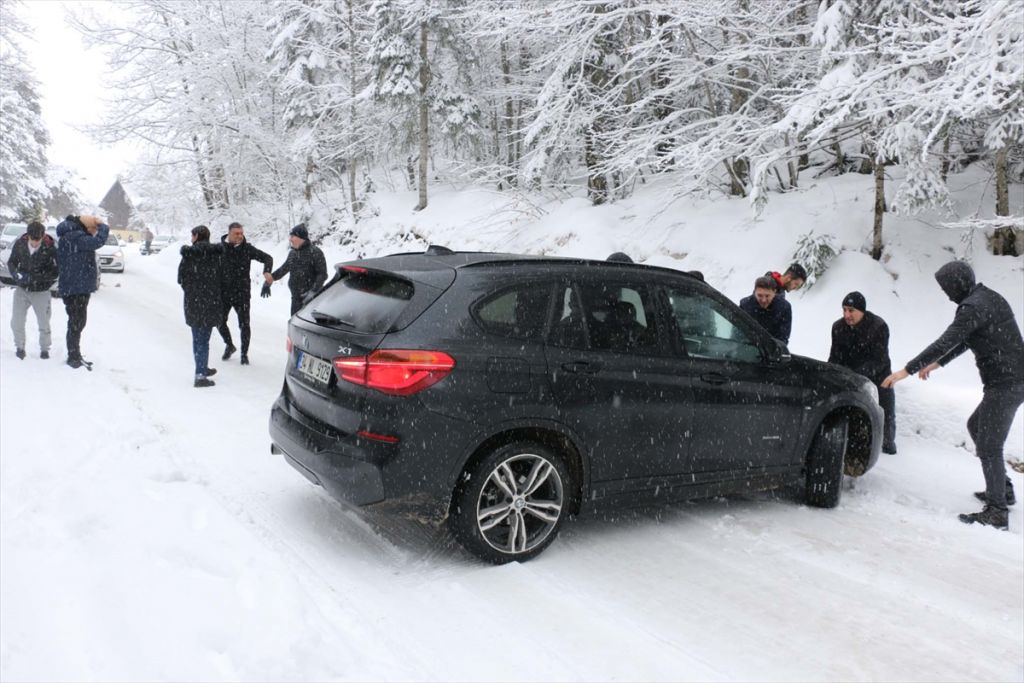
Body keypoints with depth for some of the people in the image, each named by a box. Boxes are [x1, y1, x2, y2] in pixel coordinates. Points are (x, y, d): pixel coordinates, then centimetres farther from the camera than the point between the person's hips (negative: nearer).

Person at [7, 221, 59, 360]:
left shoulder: (51, 247, -19)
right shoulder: (20, 243, -9)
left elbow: (56, 272, -15)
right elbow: (11, 262, 4)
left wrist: (36, 278, -25)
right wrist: (17, 275, -16)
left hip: (41, 292, -3)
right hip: (21, 289, 3)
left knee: (44, 323, 5)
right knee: (16, 322, 4)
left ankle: (44, 349, 24)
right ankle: (20, 347, 24)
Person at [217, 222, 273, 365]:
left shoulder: (247, 248, -5)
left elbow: (267, 257, -2)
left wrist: (267, 271, -21)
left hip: (242, 293, -2)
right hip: (223, 293, 2)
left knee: (244, 324, 0)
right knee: (220, 321, 10)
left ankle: (244, 353, 16)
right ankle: (229, 345, 36)